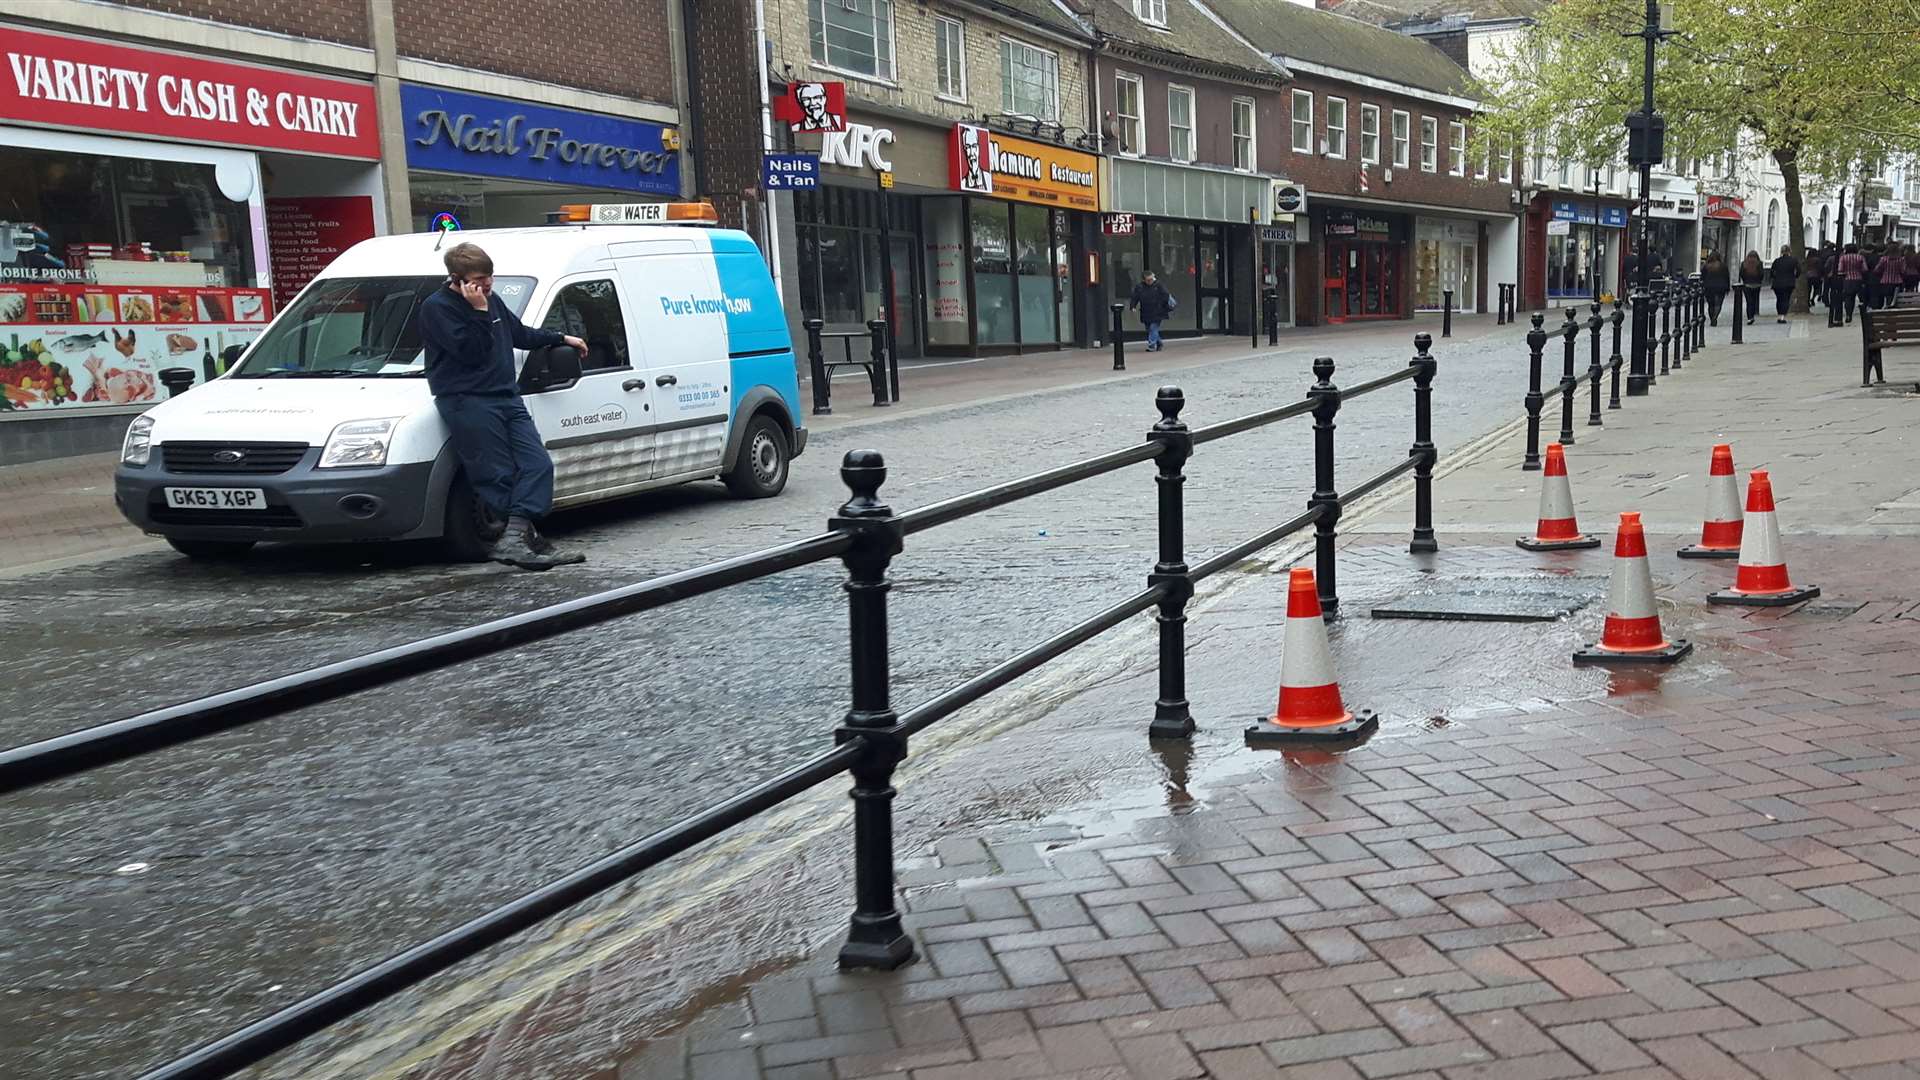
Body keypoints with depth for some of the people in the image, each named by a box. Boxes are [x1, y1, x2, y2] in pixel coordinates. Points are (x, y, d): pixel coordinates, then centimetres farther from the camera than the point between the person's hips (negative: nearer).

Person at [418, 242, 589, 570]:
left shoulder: (492, 300, 18)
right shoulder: (437, 308, -6)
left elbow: (520, 334, 32)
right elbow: (472, 352, -15)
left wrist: (563, 339, 37)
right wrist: (479, 312, -17)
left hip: (508, 398, 8)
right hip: (469, 404, -8)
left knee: (538, 465, -8)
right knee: (498, 476, -11)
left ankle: (515, 538, -17)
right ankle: (530, 538, -11)